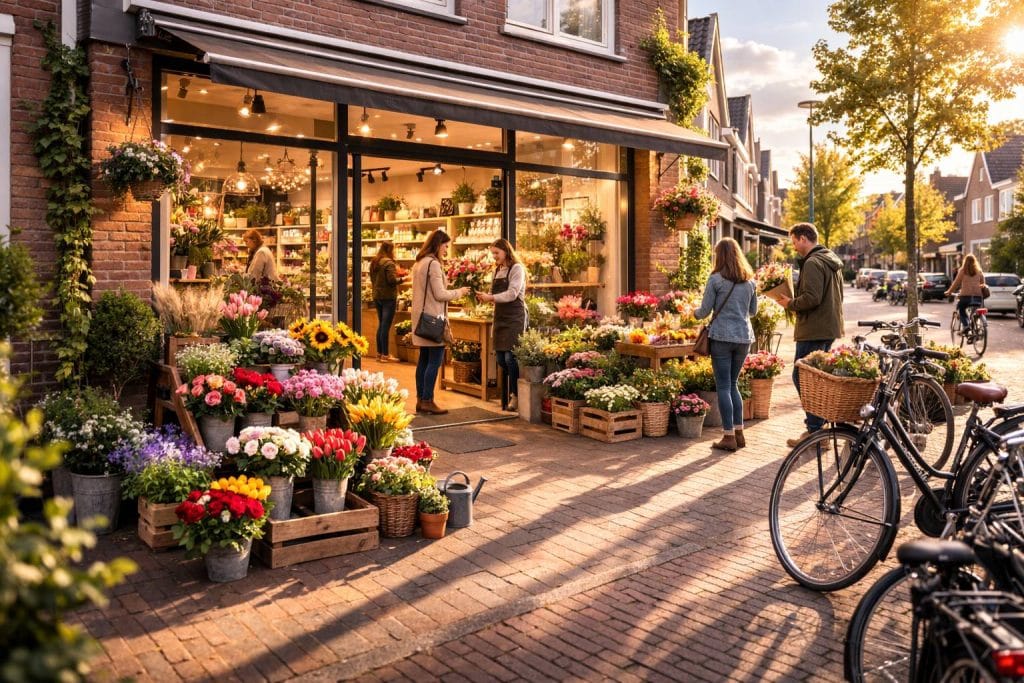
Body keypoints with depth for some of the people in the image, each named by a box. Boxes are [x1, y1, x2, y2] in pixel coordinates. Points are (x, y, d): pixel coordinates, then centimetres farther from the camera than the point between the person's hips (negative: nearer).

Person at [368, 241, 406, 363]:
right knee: (386, 326, -4)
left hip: (377, 296, 8)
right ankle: (385, 355, -1)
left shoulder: (374, 262, 10)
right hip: (388, 297, -8)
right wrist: (402, 278, -5)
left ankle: (379, 353, 19)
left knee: (381, 324, 15)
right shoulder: (389, 263, -15)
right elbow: (392, 280, -20)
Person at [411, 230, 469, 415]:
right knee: (435, 360, -5)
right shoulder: (434, 264, -13)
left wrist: (455, 292, 19)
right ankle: (427, 401, -4)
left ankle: (420, 400, 15)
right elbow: (440, 294, -15)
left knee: (424, 359, 12)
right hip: (433, 318, -10)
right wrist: (459, 292, -1)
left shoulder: (418, 263, 16)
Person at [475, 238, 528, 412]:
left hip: (514, 318, -7)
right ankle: (506, 396, 14)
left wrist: (490, 297, -18)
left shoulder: (517, 268, -4)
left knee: (510, 356, -12)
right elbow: (496, 294, 16)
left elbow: (512, 293, -14)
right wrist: (485, 296, -4)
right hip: (500, 317, 7)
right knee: (501, 358, 4)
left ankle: (516, 395, -1)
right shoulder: (497, 270, 18)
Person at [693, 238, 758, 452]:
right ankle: (739, 433, 18)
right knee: (733, 384, 17)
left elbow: (705, 311, -5)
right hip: (744, 337, 5)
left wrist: (695, 313, 17)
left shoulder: (716, 279, -8)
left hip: (722, 337, -5)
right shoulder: (750, 281, 8)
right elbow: (753, 310, 18)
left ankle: (729, 436, 2)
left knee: (724, 386, 1)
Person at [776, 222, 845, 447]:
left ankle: (814, 430, -2)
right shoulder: (833, 261, 16)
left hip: (814, 331, -10)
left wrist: (790, 303, -7)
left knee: (802, 377, -4)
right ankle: (819, 424, 22)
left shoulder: (812, 263, -15)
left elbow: (811, 298, -25)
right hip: (830, 328, 10)